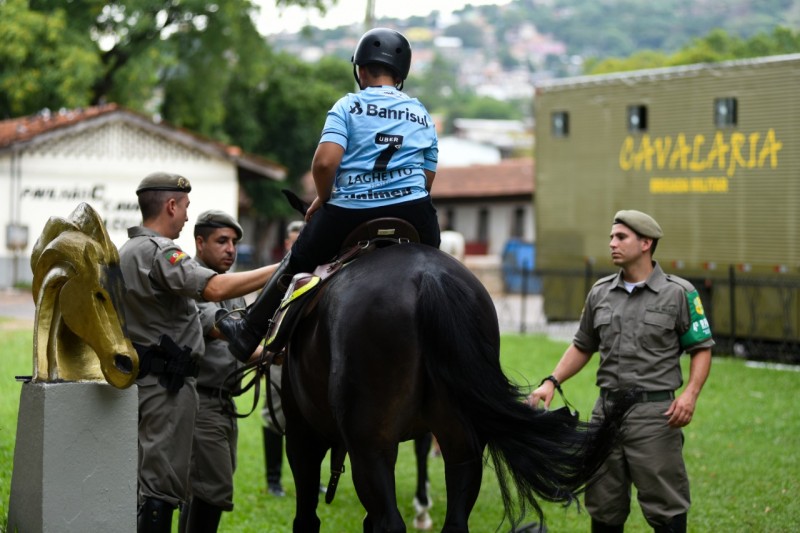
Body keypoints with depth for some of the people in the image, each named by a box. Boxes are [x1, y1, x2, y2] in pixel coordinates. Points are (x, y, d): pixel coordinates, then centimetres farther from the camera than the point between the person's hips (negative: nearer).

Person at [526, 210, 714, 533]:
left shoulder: (678, 293, -3)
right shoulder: (600, 293, 10)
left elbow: (702, 348, -1)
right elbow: (582, 347, 18)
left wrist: (690, 393, -17)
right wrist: (552, 382, 4)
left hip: (655, 412, -5)